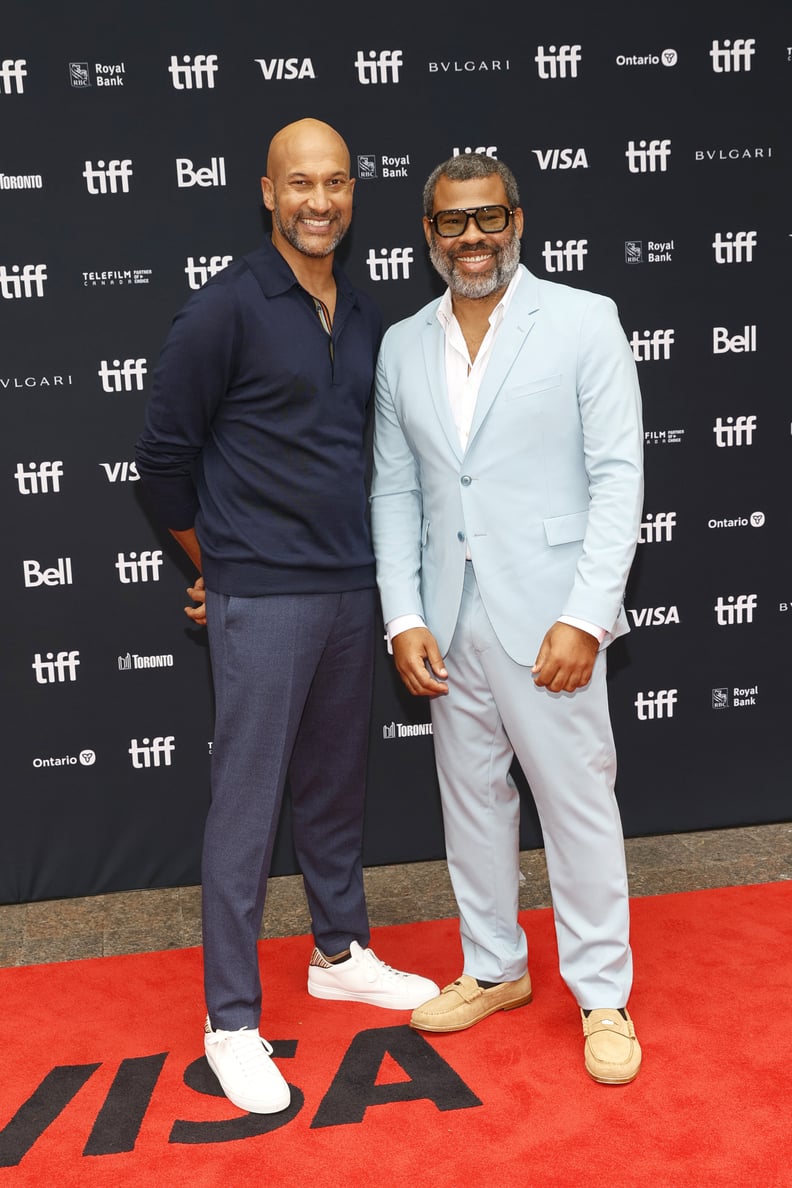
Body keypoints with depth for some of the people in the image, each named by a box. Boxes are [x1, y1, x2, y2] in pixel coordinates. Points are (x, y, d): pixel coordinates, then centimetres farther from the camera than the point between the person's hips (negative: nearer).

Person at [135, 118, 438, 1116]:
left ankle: (340, 954, 37)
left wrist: (357, 560, 17)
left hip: (349, 589, 6)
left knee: (336, 787, 18)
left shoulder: (366, 319, 10)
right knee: (246, 804, 0)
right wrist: (217, 564, 4)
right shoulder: (226, 309, -10)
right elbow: (164, 454, -6)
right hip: (261, 601, -6)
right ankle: (231, 1022, 14)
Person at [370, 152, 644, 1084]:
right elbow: (395, 490, 9)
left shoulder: (583, 321, -3)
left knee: (579, 805, 4)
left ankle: (602, 996, 24)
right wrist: (404, 618, -1)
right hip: (448, 623, 4)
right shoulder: (402, 346, 9)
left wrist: (584, 618, -15)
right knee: (471, 799, 15)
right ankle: (493, 968, 35)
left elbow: (618, 474, -7)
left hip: (549, 618, -4)